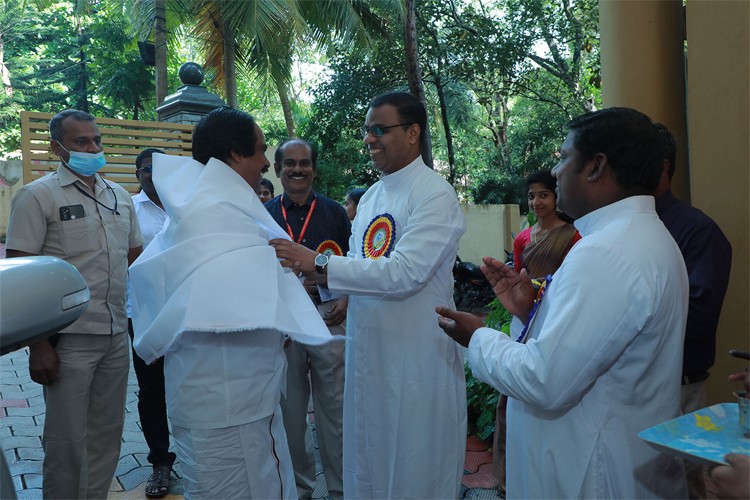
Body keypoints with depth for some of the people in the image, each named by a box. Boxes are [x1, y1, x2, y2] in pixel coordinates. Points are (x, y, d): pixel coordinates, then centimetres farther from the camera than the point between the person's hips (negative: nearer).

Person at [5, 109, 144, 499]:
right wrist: (37, 345, -14)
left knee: (107, 434, 15)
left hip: (116, 336, 6)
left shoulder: (120, 196, 12)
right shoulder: (37, 196, -5)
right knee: (67, 440, 4)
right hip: (68, 339, -5)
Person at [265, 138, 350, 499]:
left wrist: (346, 300, -9)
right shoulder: (265, 215, 6)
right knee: (289, 409, 12)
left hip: (328, 316, -1)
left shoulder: (334, 212, 4)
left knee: (334, 407, 5)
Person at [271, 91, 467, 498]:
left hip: (416, 356, -7)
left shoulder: (435, 195, -13)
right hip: (367, 352, 7)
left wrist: (318, 264, -22)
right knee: (366, 467, 20)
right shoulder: (371, 197, 11)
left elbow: (404, 273, -24)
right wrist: (324, 281, -6)